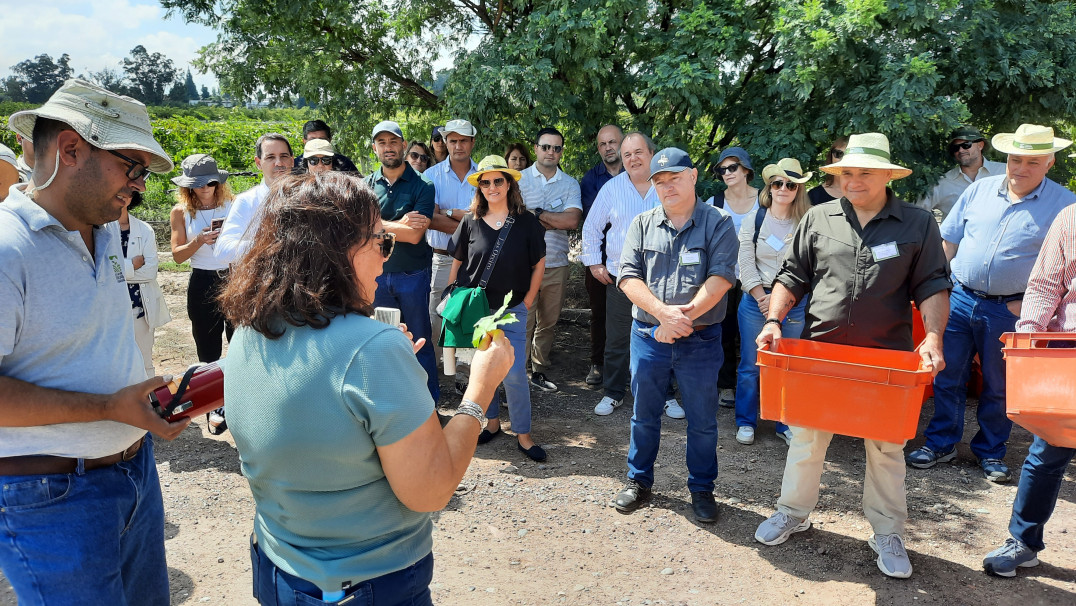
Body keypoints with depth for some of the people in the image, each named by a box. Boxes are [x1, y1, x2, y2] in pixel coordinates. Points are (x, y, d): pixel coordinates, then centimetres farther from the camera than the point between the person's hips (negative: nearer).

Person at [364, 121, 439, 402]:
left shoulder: (422, 186, -6)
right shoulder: (367, 185, 5)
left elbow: (414, 235, -15)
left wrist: (381, 224, -11)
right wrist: (400, 224, -13)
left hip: (414, 274, -3)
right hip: (378, 273, 3)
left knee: (420, 341, 6)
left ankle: (430, 403, 17)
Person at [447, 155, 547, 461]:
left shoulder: (526, 222, -2)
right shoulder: (470, 222, 1)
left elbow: (539, 264, 4)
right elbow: (457, 264, 8)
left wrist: (528, 300, 0)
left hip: (512, 310, -2)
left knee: (514, 373, -4)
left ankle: (523, 434, 10)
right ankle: (492, 422, 30)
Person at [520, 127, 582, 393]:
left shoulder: (570, 184, 9)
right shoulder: (519, 179, 3)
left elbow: (572, 220, -7)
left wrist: (537, 214, -9)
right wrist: (555, 221, -10)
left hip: (557, 263, 3)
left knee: (548, 322, 11)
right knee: (524, 322, -6)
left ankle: (540, 371, 23)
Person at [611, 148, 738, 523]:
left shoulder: (718, 224, -2)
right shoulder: (642, 225, 6)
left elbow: (721, 276, -13)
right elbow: (628, 276, -4)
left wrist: (685, 315, -21)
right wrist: (664, 312, -19)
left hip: (700, 339, -2)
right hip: (648, 335, 3)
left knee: (702, 420, 9)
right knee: (644, 415, 14)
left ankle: (701, 488, 26)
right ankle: (639, 481, 31)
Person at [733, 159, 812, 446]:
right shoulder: (754, 219, 3)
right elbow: (746, 263, 0)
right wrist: (762, 298, -9)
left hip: (795, 303, -1)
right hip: (755, 301, 1)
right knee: (750, 365, 6)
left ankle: (787, 424, 20)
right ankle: (746, 422, 20)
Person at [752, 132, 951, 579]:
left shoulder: (919, 224, 1)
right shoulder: (818, 219, 5)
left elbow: (932, 287, 0)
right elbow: (791, 277, 7)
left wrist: (934, 337, -15)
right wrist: (774, 320, -7)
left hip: (886, 358, -1)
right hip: (818, 350, 1)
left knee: (886, 448, 8)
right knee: (806, 438, 11)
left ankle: (887, 533, 25)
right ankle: (792, 513, 30)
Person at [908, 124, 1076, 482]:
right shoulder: (980, 189, 5)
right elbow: (949, 241, 11)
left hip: (1008, 309, -2)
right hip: (959, 298, 2)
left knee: (998, 386, 10)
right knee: (946, 375, 6)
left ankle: (990, 451, 27)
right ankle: (941, 443, 21)